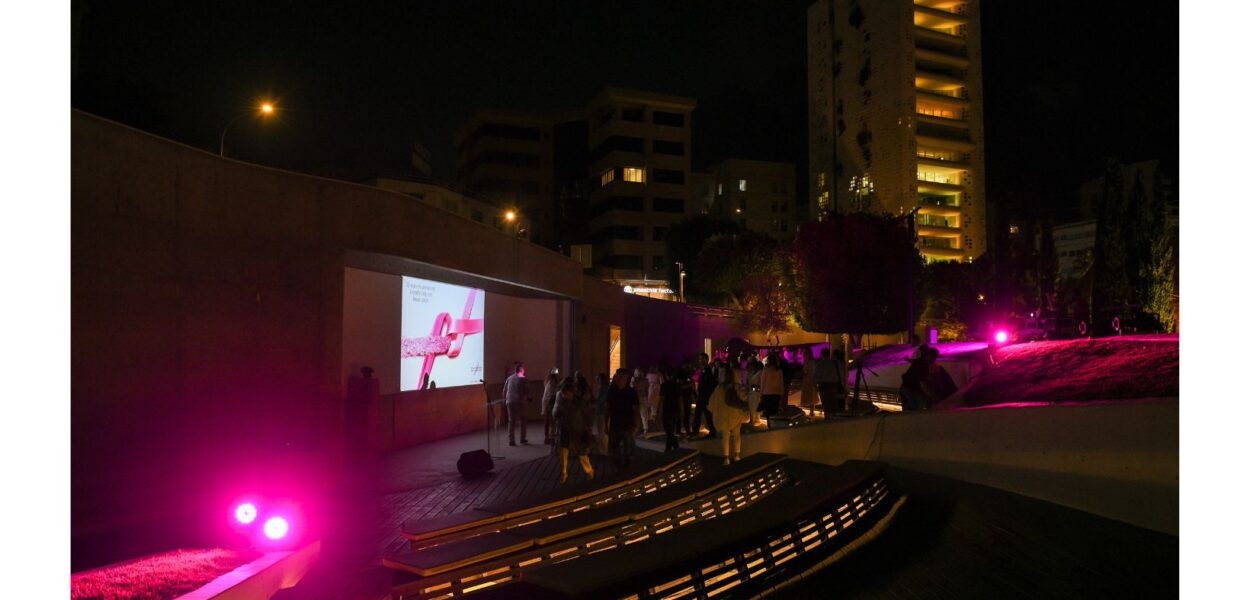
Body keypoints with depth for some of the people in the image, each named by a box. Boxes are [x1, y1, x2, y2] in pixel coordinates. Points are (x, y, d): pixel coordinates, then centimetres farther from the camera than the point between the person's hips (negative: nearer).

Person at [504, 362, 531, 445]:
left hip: (510, 402, 3)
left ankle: (511, 440, 2)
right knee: (522, 420, 13)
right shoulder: (522, 379, -4)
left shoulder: (509, 378, 7)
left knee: (511, 421, 6)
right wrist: (527, 398, 16)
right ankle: (523, 438, 14)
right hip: (519, 402, -3)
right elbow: (526, 391, -3)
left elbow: (504, 390, 9)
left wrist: (505, 399, 21)